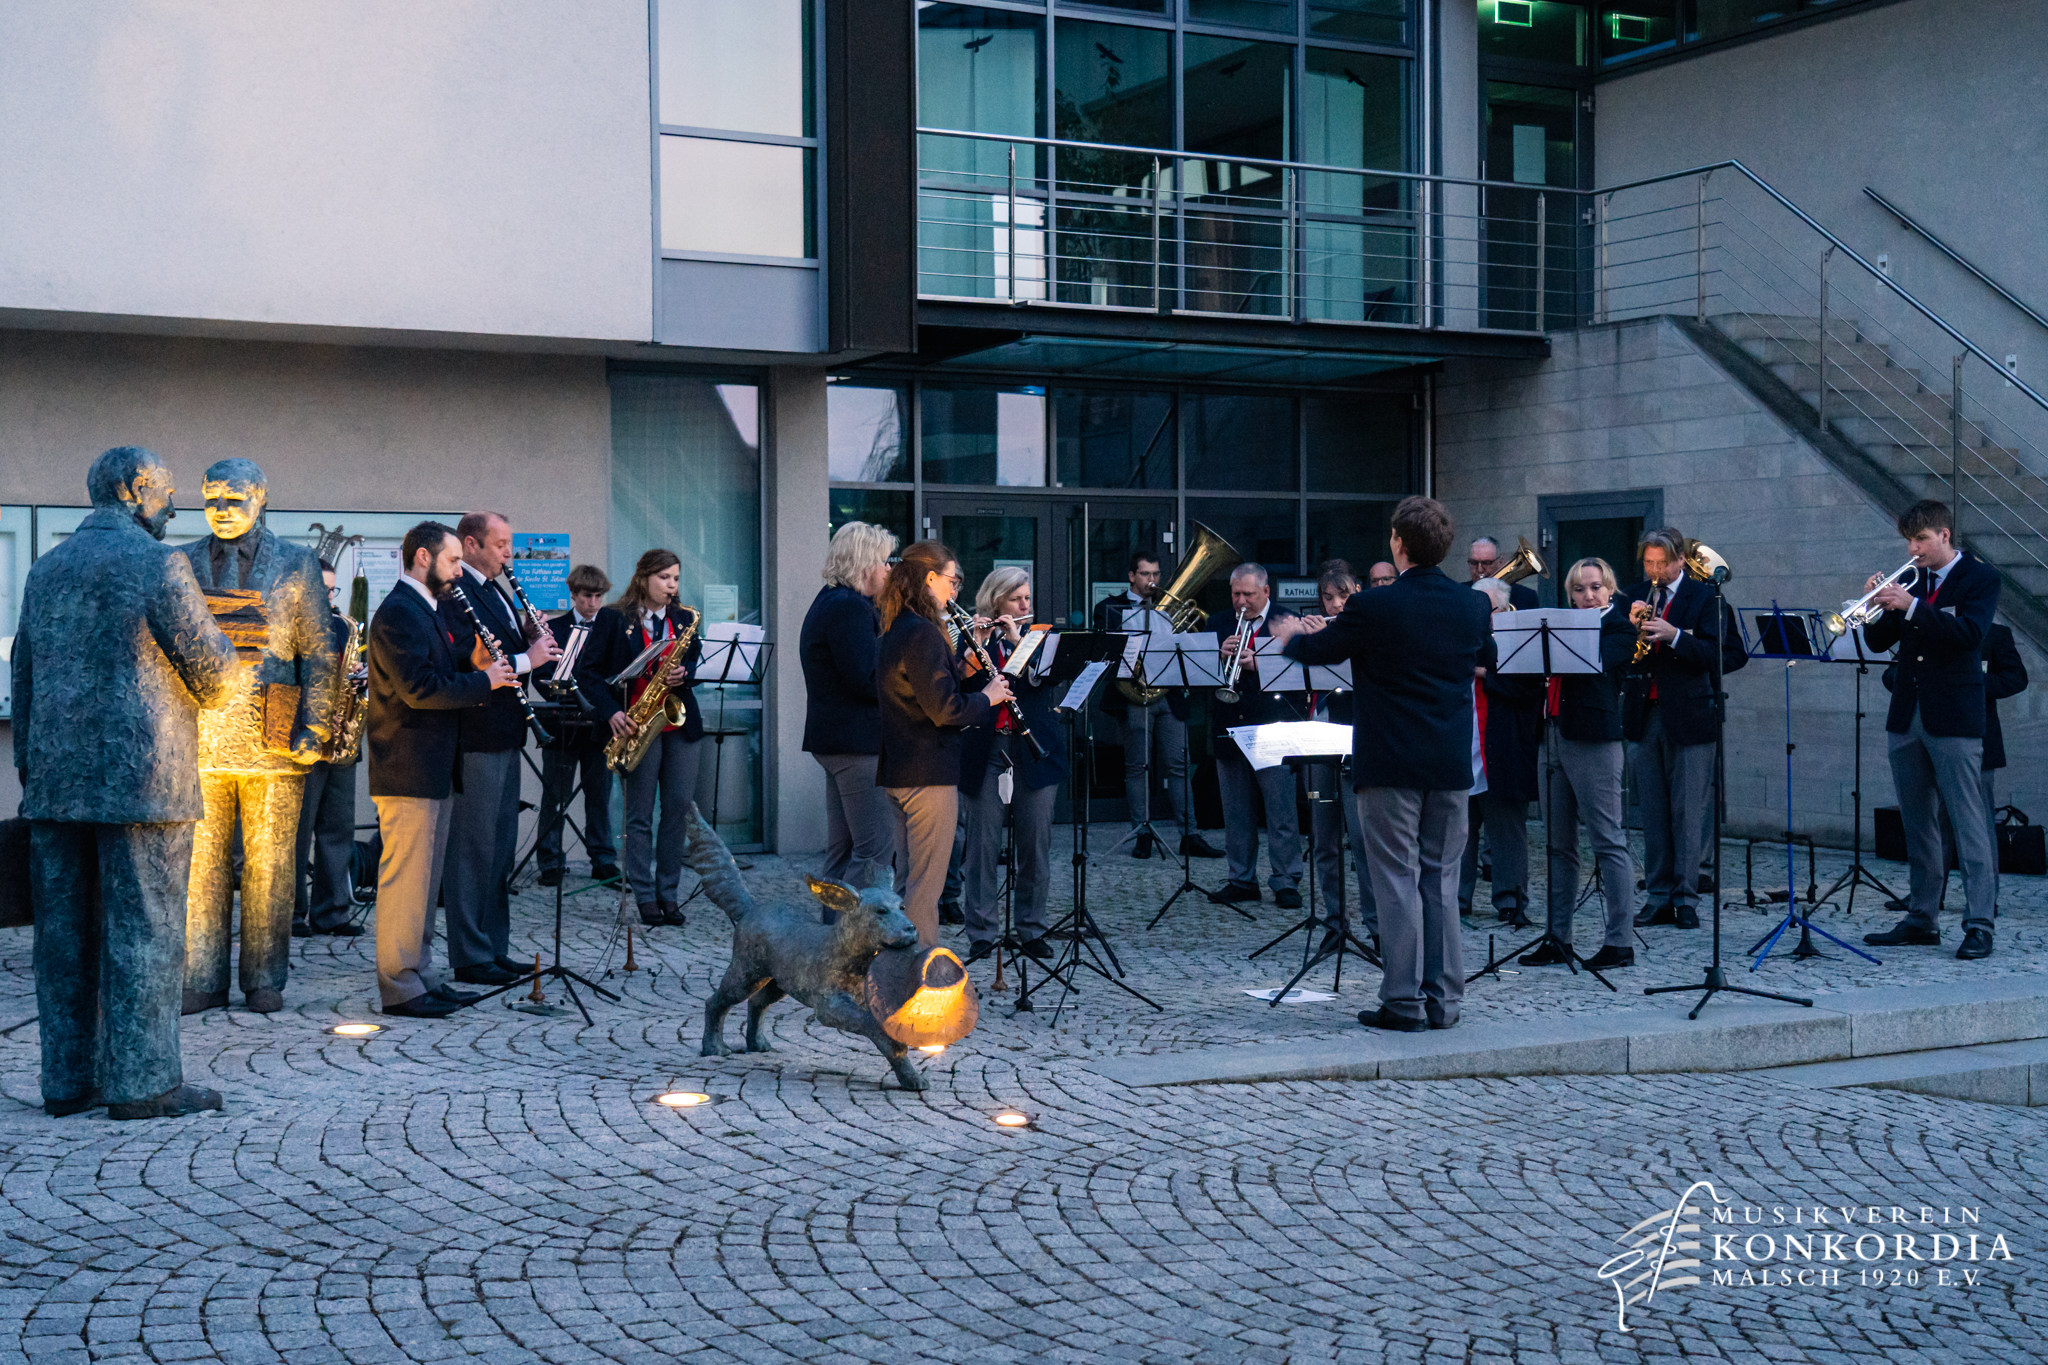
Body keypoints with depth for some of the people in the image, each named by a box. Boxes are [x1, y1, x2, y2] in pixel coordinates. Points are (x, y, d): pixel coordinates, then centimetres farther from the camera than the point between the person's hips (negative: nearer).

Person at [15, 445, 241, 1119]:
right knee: (144, 930, -2)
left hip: (55, 780, 7)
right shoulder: (157, 564, -8)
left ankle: (67, 1080, 15)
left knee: (64, 931, 10)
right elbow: (211, 670, -7)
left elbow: (24, 675, 19)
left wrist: (30, 765, 24)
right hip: (142, 778, -7)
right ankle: (141, 1081, -1)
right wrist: (228, 673, 16)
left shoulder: (46, 568, 15)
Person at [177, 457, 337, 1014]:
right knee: (200, 862, 1)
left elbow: (317, 654, 6)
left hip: (273, 739, -1)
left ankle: (265, 979, 11)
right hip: (198, 738, 1)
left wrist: (314, 730, -3)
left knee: (270, 864, 2)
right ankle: (201, 979, 10)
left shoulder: (296, 566, 8)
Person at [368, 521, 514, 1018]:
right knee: (406, 877, -7)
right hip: (407, 771, -11)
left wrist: (472, 663, 3)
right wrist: (483, 681, -16)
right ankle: (400, 988, -2)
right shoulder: (397, 613, -15)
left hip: (433, 771, 11)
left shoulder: (425, 610, 18)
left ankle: (422, 976, 22)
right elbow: (419, 688, -24)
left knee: (425, 879, 15)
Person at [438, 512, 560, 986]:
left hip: (504, 735, 10)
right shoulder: (454, 593, -13)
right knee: (473, 848, -6)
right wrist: (527, 658, -19)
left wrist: (533, 639, 3)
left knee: (500, 847, 14)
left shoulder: (497, 592, 18)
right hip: (475, 737, -10)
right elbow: (466, 661, -24)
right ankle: (470, 957, -2)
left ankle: (495, 948, 22)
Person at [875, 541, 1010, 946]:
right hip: (928, 773, -10)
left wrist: (963, 665, 8)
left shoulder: (896, 631, 13)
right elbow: (944, 708, -22)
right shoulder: (924, 634, -18)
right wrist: (987, 696, -7)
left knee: (909, 878, 16)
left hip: (898, 771, 10)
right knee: (926, 882, -4)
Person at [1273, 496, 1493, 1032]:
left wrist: (1291, 634, 24)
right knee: (1441, 880, 11)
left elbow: (1314, 651, 1)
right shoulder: (1474, 606, 0)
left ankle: (1404, 1001, 2)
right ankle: (1444, 998, 14)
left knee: (1397, 881, 1)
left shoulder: (1371, 608, -14)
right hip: (1451, 766, 4)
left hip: (1390, 766, -4)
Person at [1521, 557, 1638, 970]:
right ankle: (1558, 939, 15)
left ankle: (1619, 941, 0)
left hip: (1595, 744, -7)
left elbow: (1594, 662, -20)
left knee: (1609, 842, -4)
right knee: (1559, 846, 10)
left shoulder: (1620, 628, -1)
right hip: (1557, 737, 7)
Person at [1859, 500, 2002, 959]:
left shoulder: (1980, 578, -2)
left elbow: (1970, 633, -18)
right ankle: (1923, 918, 19)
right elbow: (1878, 641, 10)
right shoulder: (1911, 581, 14)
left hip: (1953, 718, -6)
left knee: (1969, 822, -7)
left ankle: (1979, 924, -7)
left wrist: (1912, 606, -24)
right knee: (1917, 823, 11)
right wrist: (1878, 608, -9)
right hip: (1907, 716, 6)